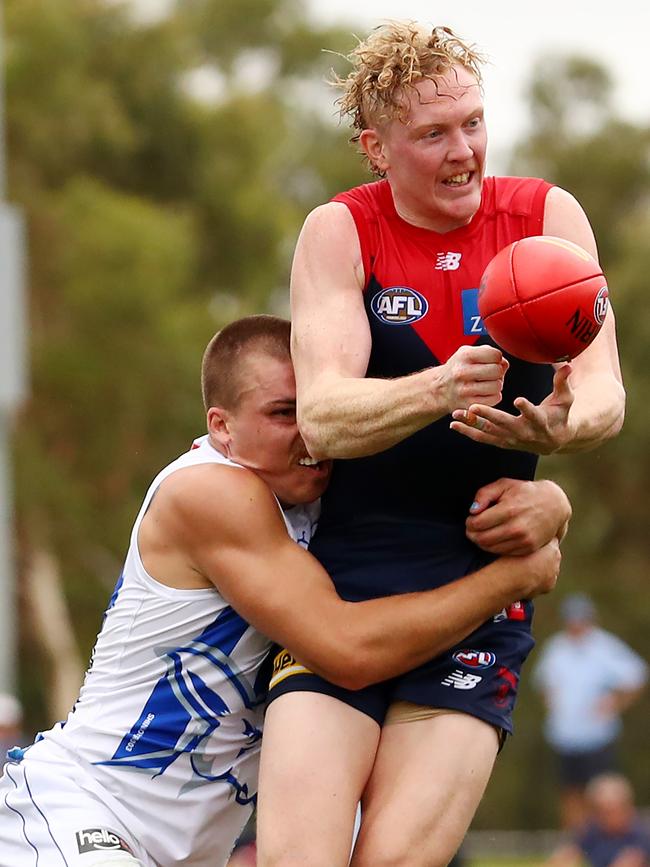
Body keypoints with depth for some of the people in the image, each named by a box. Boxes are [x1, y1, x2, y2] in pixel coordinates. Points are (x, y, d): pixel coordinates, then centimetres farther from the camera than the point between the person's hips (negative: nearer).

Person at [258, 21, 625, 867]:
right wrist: (439, 390, -33)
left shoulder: (547, 217, 3)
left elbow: (605, 395, -5)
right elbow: (321, 418, -13)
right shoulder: (340, 232, 0)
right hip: (342, 572, -1)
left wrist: (556, 426, -30)